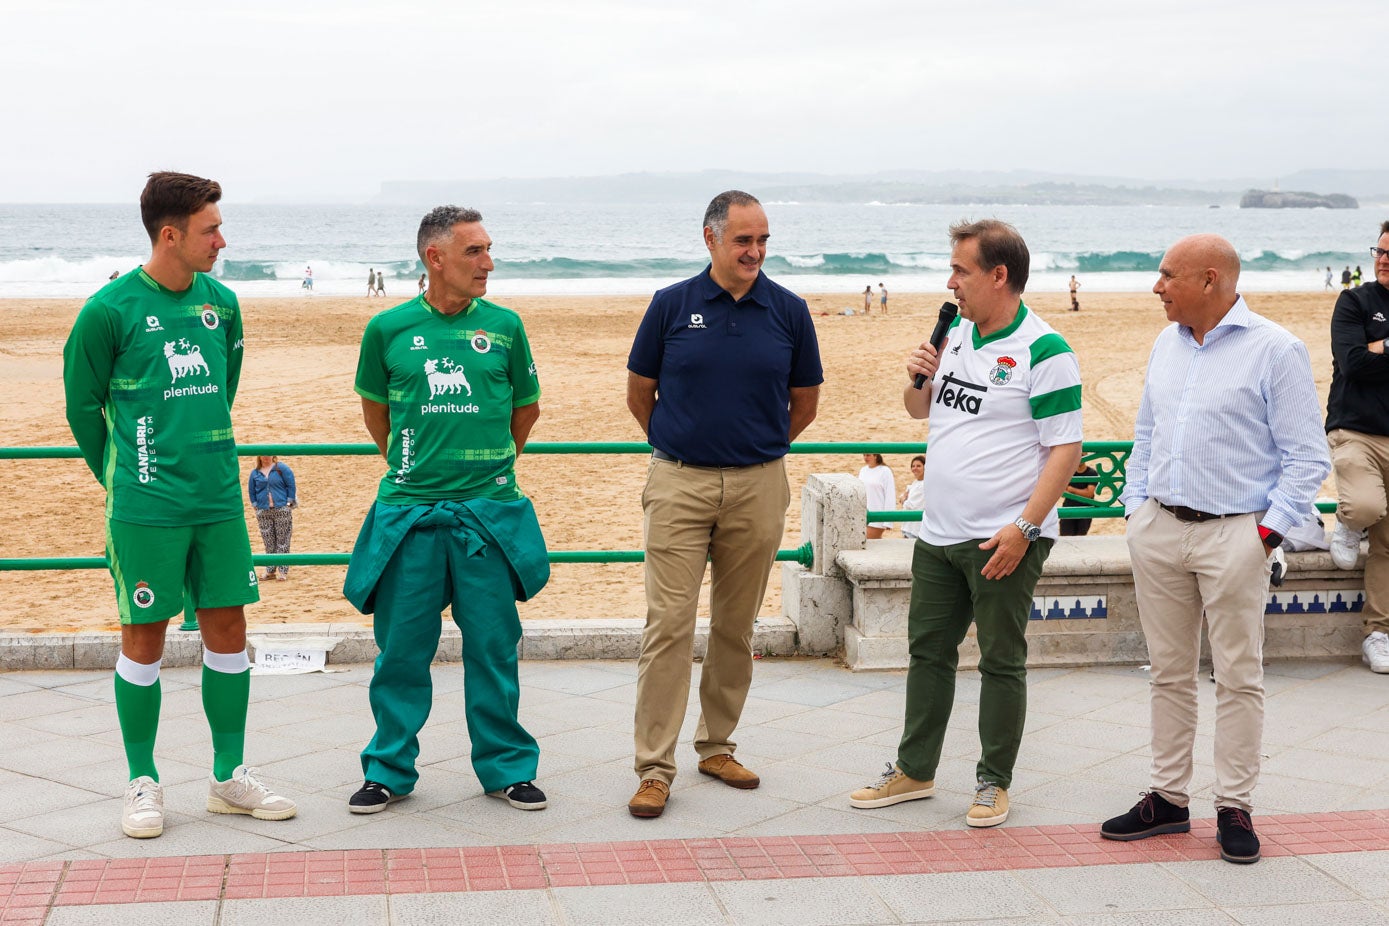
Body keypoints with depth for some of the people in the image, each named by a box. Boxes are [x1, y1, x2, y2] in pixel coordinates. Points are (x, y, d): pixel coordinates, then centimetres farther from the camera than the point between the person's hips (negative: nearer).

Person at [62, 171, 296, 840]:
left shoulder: (220, 303, 7)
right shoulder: (110, 310, -9)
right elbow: (82, 404, 1)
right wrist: (121, 478, 9)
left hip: (218, 498, 5)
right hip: (145, 507, -5)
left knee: (227, 628, 8)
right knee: (144, 636, 2)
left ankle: (229, 777, 19)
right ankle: (143, 784, 14)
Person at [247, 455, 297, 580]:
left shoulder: (281, 468, 0)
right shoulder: (255, 473, 8)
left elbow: (291, 485, -1)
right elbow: (251, 491, 14)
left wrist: (289, 503, -6)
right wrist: (256, 506, 5)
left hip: (282, 509, -3)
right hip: (263, 512, 3)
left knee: (282, 540, -1)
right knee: (268, 542, 5)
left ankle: (283, 571, 1)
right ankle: (270, 571, 12)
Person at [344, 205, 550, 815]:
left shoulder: (504, 326, 3)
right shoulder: (388, 329, 1)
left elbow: (526, 406, 16)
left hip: (489, 509, 0)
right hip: (408, 511, 0)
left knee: (493, 644, 5)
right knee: (402, 646, 5)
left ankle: (507, 766, 17)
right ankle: (390, 769, 18)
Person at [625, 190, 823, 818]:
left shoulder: (789, 311, 2)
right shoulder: (673, 305, -1)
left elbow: (804, 400, 14)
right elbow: (639, 391, 11)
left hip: (758, 488, 2)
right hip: (679, 485, -2)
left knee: (736, 626, 10)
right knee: (668, 624, -6)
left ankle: (717, 746, 25)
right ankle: (655, 768, -2)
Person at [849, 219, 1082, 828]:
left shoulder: (1044, 351, -13)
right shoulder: (956, 337, 10)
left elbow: (1066, 448, -16)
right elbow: (919, 410, 23)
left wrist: (1024, 528, -21)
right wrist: (918, 378, 0)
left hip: (1003, 541, -7)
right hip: (939, 531, 7)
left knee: (1001, 662, 5)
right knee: (928, 650, 14)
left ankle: (994, 782, 17)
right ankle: (914, 770, 27)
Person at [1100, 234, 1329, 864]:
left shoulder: (1275, 351, -8)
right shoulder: (1166, 344, 12)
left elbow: (1306, 457, -8)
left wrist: (1268, 530, -13)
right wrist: (1135, 507, 12)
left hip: (1232, 534, -6)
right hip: (1158, 529, 6)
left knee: (1238, 676, 0)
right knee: (1169, 672, 11)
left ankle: (1234, 808, 9)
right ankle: (1168, 798, 20)